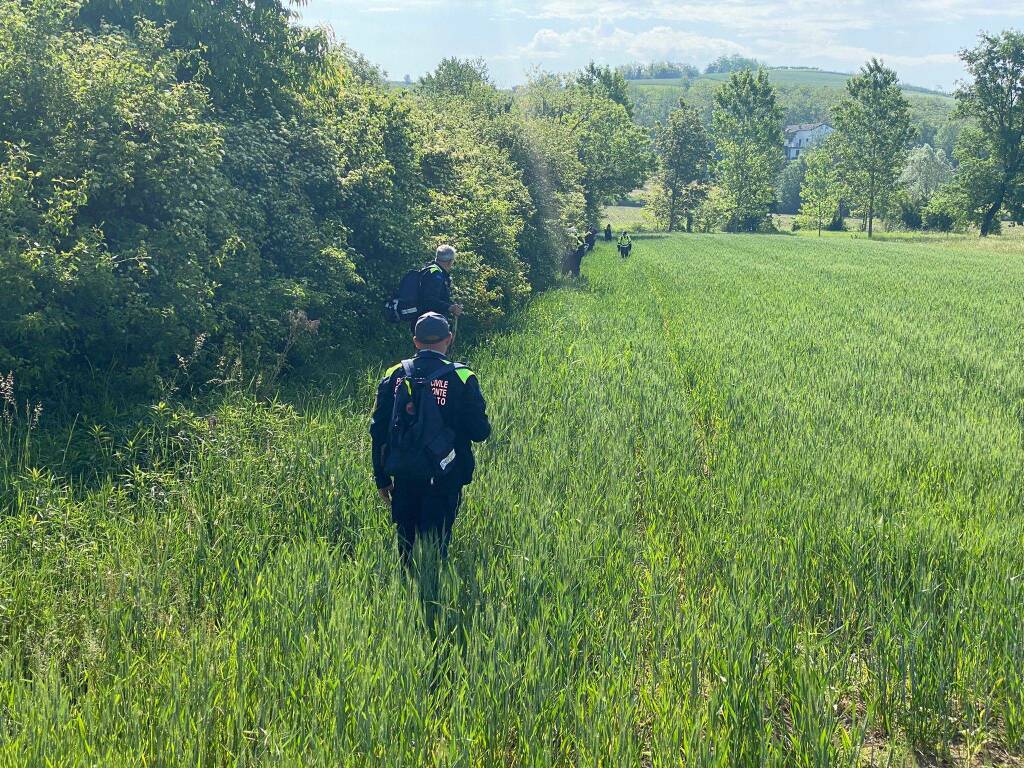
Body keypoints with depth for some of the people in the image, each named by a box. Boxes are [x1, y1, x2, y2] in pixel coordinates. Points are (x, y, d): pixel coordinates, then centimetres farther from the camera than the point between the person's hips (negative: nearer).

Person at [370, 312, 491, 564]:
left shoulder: (394, 376, -1)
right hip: (445, 478, -3)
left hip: (404, 477, 3)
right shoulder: (462, 378, -10)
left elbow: (378, 432, 2)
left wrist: (382, 478, 9)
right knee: (436, 544, 6)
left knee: (406, 545, 17)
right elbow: (480, 432, -9)